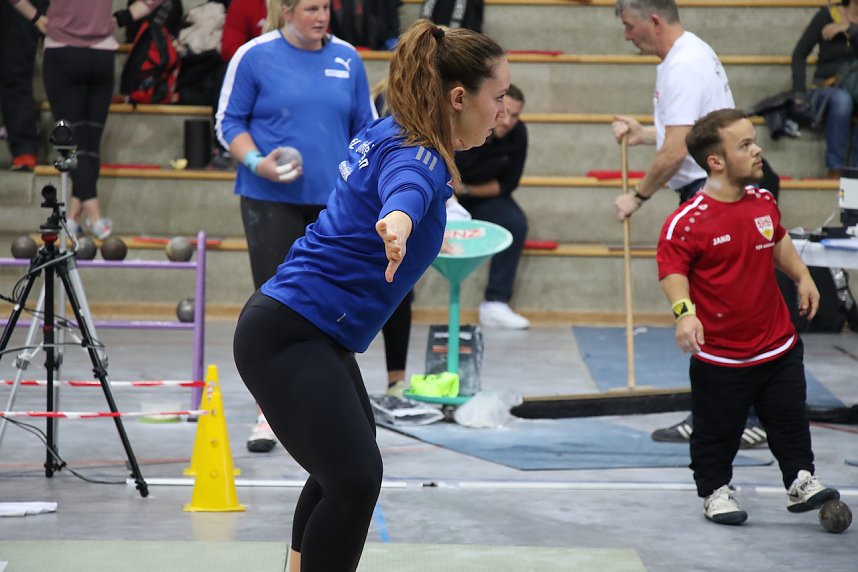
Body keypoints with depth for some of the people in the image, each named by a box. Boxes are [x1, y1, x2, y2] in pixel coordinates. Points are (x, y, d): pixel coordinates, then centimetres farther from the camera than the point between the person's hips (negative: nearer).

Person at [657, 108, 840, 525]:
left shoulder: (763, 202, 2)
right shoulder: (687, 222, -19)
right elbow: (672, 269, -17)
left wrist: (801, 276, 15)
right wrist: (684, 310, -31)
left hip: (777, 345, 5)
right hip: (719, 355, -5)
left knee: (789, 418, 11)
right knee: (717, 430, 8)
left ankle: (800, 482, 24)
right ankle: (715, 491, 26)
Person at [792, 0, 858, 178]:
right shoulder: (827, 15, 2)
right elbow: (799, 54, -1)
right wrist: (800, 94, -12)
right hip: (827, 88, -2)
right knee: (841, 99, -38)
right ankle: (835, 169, -37)